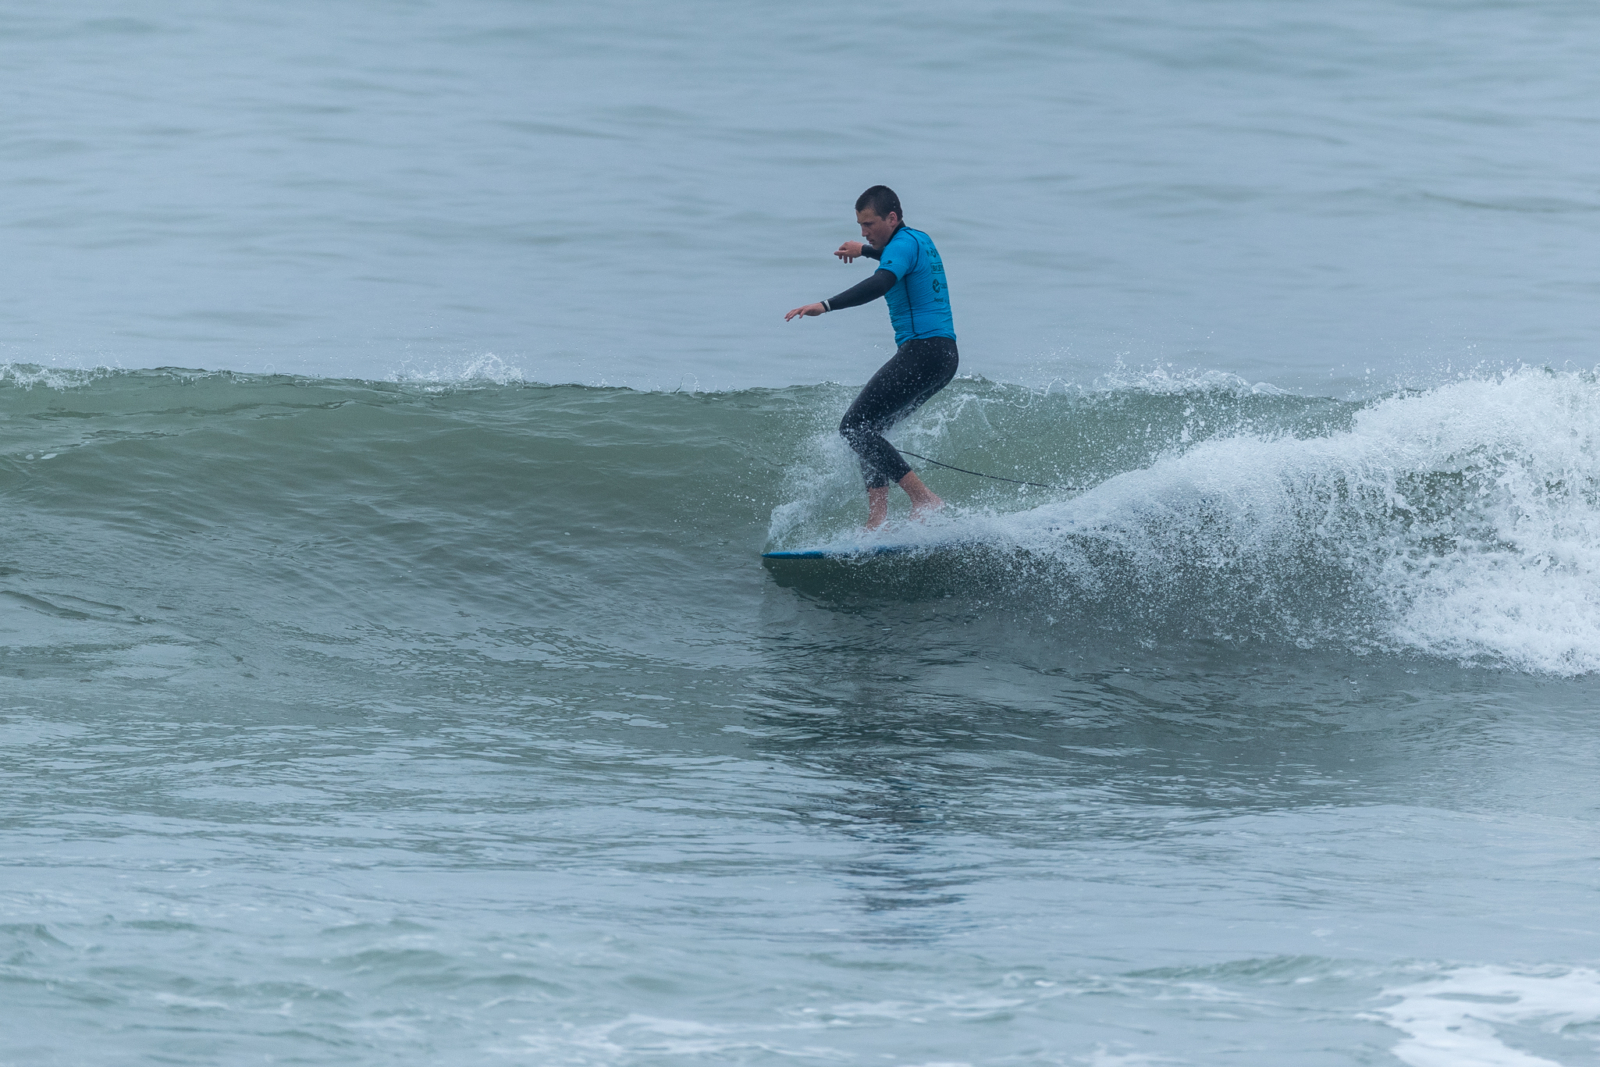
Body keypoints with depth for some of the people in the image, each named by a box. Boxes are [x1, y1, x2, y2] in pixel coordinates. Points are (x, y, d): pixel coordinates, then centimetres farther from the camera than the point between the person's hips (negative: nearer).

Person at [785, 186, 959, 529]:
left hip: (922, 350, -11)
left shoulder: (902, 244, -11)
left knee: (855, 427, -12)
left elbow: (880, 284, -31)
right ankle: (877, 522, 2)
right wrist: (865, 250, 55)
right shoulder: (919, 240, 19)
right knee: (870, 429, 13)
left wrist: (826, 305, -39)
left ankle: (925, 501, -19)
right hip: (943, 354, 11)